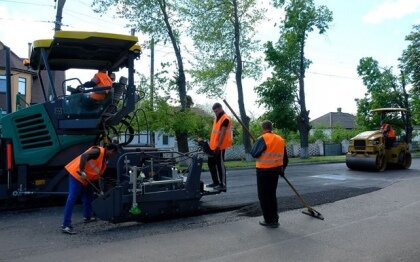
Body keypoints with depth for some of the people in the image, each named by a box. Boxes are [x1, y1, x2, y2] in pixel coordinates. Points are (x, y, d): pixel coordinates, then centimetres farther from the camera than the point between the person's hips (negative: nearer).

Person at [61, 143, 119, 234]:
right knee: (72, 198, -13)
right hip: (76, 173, -10)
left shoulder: (104, 160, 14)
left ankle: (87, 216, 38)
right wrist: (82, 171, -33)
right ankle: (66, 225, -15)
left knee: (88, 195, 20)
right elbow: (84, 156, -31)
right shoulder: (98, 151, -15)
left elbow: (98, 175, 18)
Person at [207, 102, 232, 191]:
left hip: (219, 147, -9)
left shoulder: (225, 118, -12)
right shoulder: (216, 118, 17)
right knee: (211, 163, 14)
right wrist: (211, 143, 18)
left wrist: (218, 146, -22)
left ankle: (223, 185, 3)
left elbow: (222, 133, -19)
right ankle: (216, 182, 26)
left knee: (220, 165, -5)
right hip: (213, 146, 10)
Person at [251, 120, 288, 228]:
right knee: (272, 195, 17)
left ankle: (269, 220, 8)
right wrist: (282, 169, 26)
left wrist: (255, 143, 4)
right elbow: (285, 157, 13)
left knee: (264, 196, 5)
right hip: (276, 170, 7)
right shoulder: (281, 139, 7)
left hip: (264, 171, -6)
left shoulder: (262, 139, -14)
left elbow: (254, 153, -13)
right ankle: (274, 219, 23)